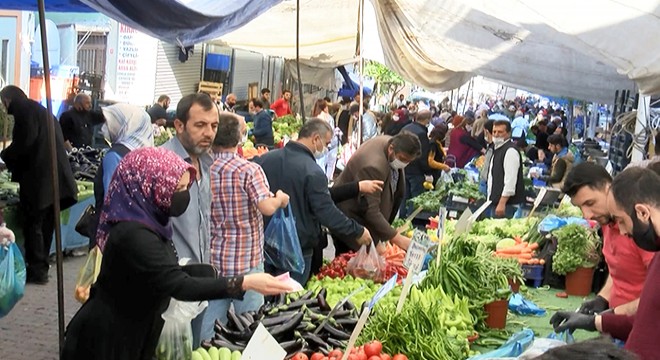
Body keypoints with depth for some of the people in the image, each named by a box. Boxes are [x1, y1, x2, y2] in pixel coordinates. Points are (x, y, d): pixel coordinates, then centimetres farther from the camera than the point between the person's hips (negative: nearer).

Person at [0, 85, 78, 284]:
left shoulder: (25, 111, -7)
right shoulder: (40, 110, 22)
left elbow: (25, 142, -18)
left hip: (38, 177, -9)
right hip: (54, 175, 9)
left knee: (33, 224, -3)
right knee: (46, 223, 13)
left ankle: (36, 270, 0)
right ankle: (41, 266, 20)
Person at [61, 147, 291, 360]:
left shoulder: (147, 222, 2)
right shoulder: (133, 234, -28)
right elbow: (179, 285, -33)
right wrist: (245, 283, -35)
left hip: (131, 337, 9)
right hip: (107, 341, -9)